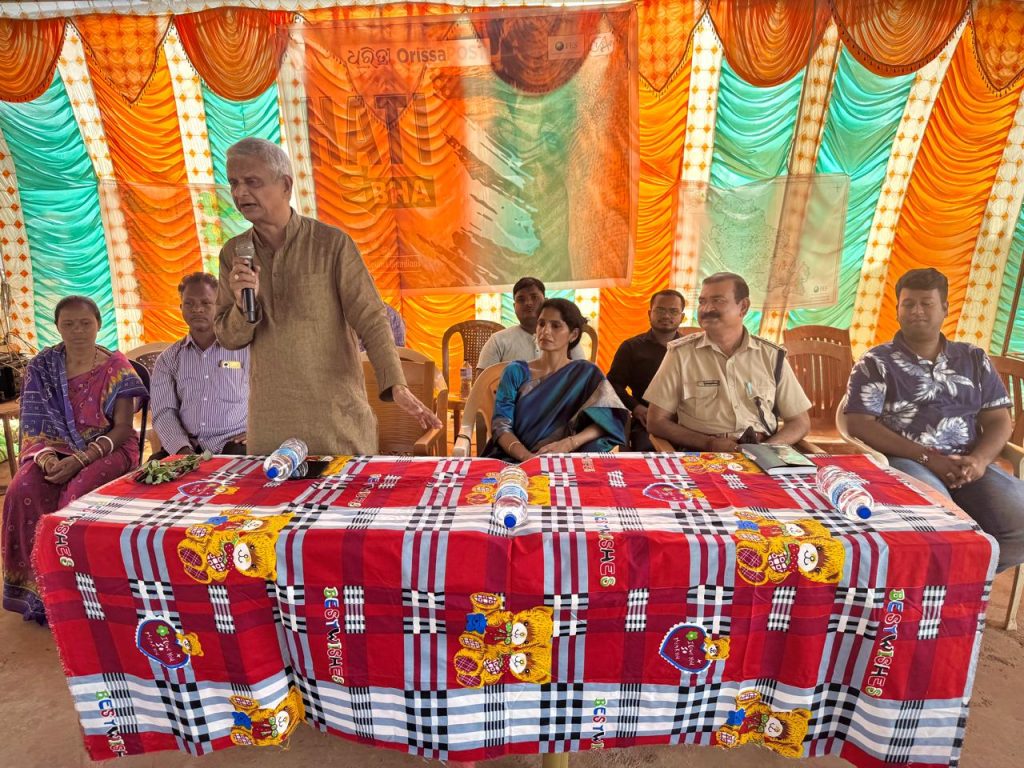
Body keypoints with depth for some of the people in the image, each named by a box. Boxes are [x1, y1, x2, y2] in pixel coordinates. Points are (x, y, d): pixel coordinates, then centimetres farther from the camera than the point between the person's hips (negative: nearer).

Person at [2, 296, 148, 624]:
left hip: (108, 448, -3)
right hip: (56, 449, 3)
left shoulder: (116, 367, -4)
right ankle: (36, 587, -11)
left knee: (77, 494, -31)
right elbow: (34, 423, 3)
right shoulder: (42, 367, 5)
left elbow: (122, 428, -8)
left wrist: (80, 460, -20)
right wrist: (46, 455, -17)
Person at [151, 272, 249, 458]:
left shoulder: (244, 348, 3)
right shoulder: (168, 359, 13)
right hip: (187, 448, 3)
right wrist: (183, 449, -12)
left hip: (234, 444, -3)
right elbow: (164, 412, 6)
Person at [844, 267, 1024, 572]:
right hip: (904, 461, -4)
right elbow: (859, 424, -6)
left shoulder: (975, 359, 18)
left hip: (968, 464, 4)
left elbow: (999, 421, 14)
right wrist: (926, 457, -14)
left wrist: (980, 460, -8)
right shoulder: (876, 362, 4)